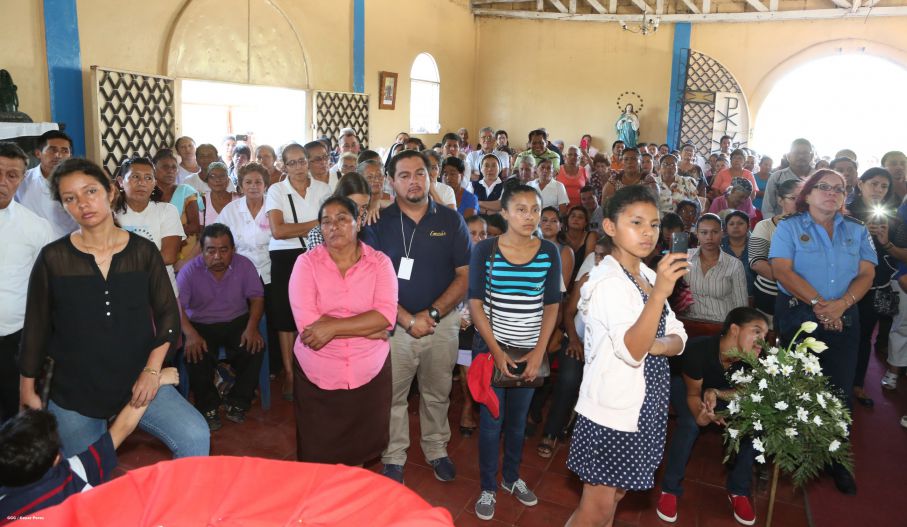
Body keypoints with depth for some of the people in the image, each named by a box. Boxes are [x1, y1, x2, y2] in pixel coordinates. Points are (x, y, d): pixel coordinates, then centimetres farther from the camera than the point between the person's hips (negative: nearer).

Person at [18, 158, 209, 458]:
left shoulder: (143, 251, -2)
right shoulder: (53, 258, -3)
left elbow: (168, 314, 1)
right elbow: (36, 327, 3)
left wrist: (152, 370, -9)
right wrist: (27, 391, 7)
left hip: (139, 382, 0)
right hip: (72, 391, 1)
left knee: (195, 438, -19)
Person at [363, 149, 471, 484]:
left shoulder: (451, 221, 0)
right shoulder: (379, 224, -3)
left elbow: (465, 276, -2)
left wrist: (432, 313, -12)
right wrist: (408, 320, -14)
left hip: (442, 324, 1)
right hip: (395, 325, -1)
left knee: (437, 394, 16)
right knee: (392, 396, 9)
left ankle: (437, 450, 36)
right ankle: (393, 458, 28)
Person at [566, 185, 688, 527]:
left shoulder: (649, 276, 8)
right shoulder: (607, 280, -18)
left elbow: (677, 339, 6)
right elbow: (632, 350, -28)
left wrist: (657, 345, -16)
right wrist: (658, 294, -39)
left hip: (645, 406, 8)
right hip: (612, 408, -8)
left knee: (615, 495, 20)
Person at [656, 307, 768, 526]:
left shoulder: (752, 358, -28)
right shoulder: (698, 350, -40)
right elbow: (693, 393, -26)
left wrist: (715, 393, -32)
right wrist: (700, 414, -47)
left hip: (723, 391, 4)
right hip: (684, 385, -4)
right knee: (690, 424, -31)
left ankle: (739, 490, 2)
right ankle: (670, 489, -12)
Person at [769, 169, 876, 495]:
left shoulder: (857, 231, 10)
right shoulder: (789, 227, 1)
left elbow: (866, 274, 2)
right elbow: (782, 269, -11)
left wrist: (841, 304, -16)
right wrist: (818, 303, -18)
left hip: (844, 320, 3)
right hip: (798, 316, -2)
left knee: (840, 390, 2)